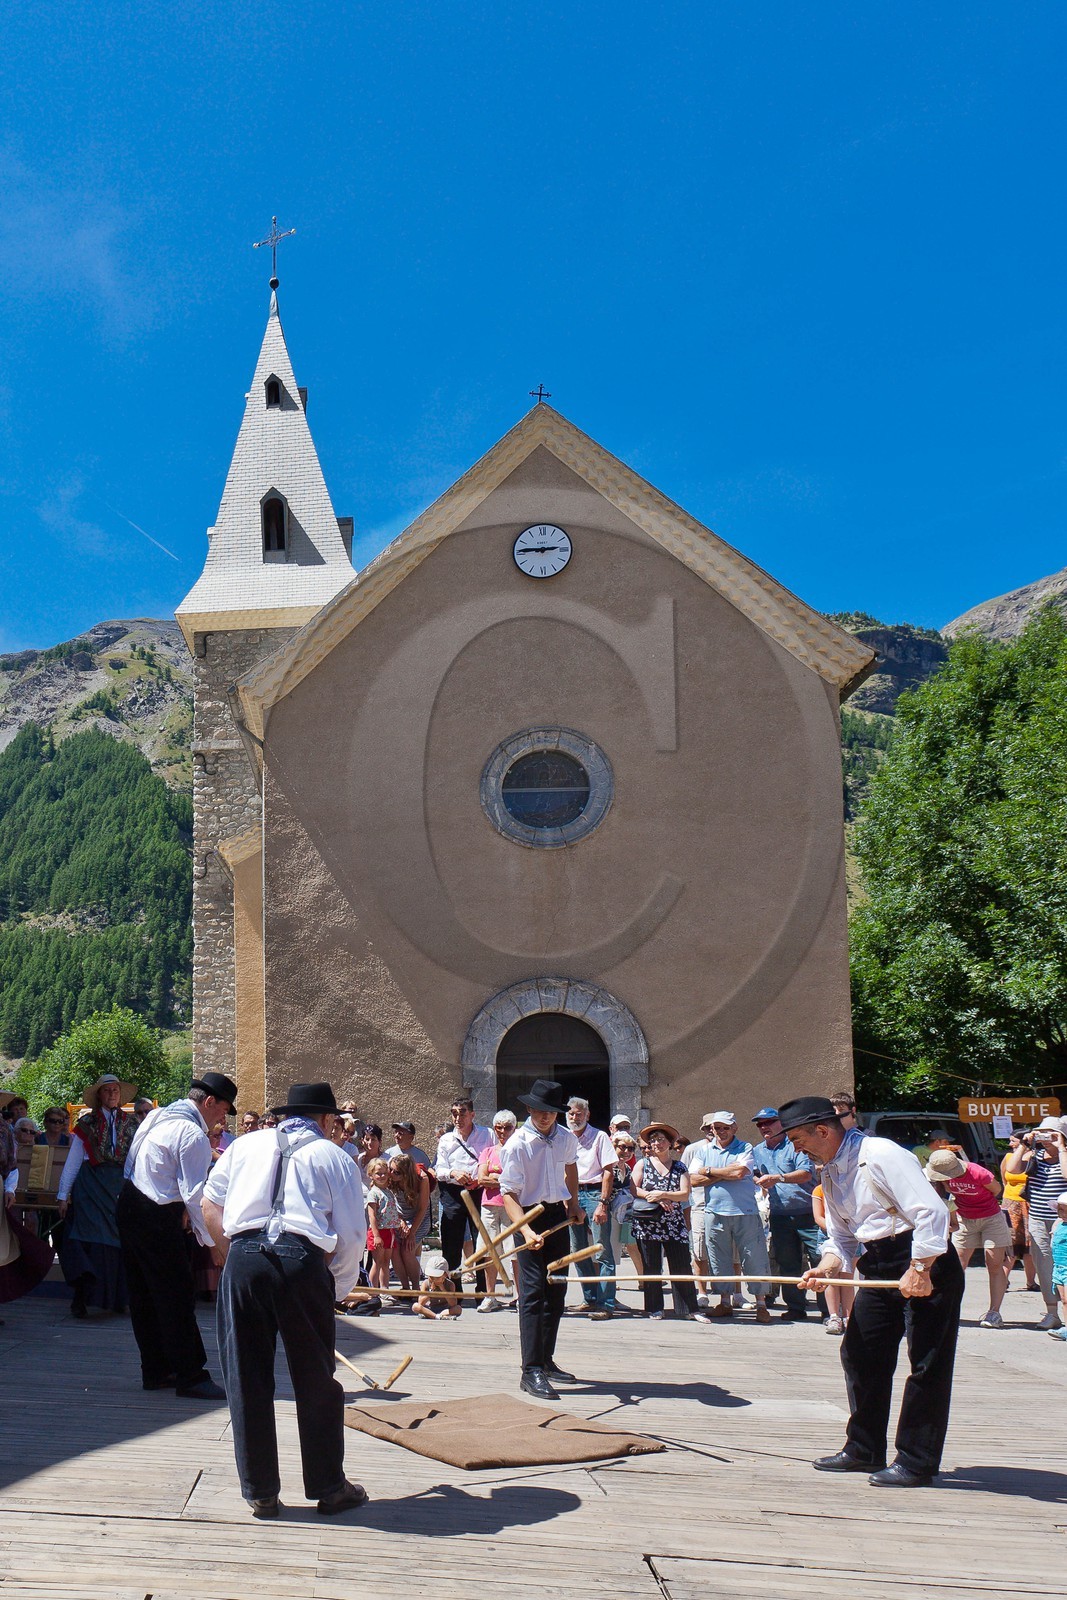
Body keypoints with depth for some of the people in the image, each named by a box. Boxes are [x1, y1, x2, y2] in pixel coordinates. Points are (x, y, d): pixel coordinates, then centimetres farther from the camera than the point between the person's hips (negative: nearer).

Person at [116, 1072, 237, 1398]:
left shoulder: (160, 1116, 12)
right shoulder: (193, 1135, -17)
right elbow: (196, 1196, -18)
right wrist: (215, 1242, -13)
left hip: (130, 1204, 10)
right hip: (156, 1218, -10)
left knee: (145, 1294, 15)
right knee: (178, 1296, -4)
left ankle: (155, 1371, 24)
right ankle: (190, 1377, 1)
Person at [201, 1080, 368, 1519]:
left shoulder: (246, 1145, 21)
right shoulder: (333, 1157, 14)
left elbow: (210, 1205, 18)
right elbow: (352, 1234, 9)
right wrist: (335, 1288, 20)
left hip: (243, 1257, 2)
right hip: (303, 1260, -2)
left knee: (246, 1380, 12)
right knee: (316, 1381, 11)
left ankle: (260, 1493, 20)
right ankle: (329, 1488, 21)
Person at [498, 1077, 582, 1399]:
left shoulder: (566, 1139, 1)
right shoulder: (517, 1144, -16)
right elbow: (509, 1193, -21)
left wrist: (574, 1203, 23)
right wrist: (526, 1231, -33)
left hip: (559, 1215, 6)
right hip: (530, 1217, -6)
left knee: (556, 1290, 11)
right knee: (533, 1292, -11)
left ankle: (546, 1360, 23)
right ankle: (531, 1371, -11)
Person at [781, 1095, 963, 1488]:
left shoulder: (880, 1155, -18)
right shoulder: (830, 1174, 11)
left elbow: (930, 1210, -24)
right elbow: (841, 1237, 15)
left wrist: (919, 1269, -25)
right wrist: (828, 1267, -5)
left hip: (925, 1263, -9)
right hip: (878, 1269, 9)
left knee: (927, 1364, -3)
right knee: (859, 1353, 9)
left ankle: (917, 1462, 4)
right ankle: (864, 1451, 21)